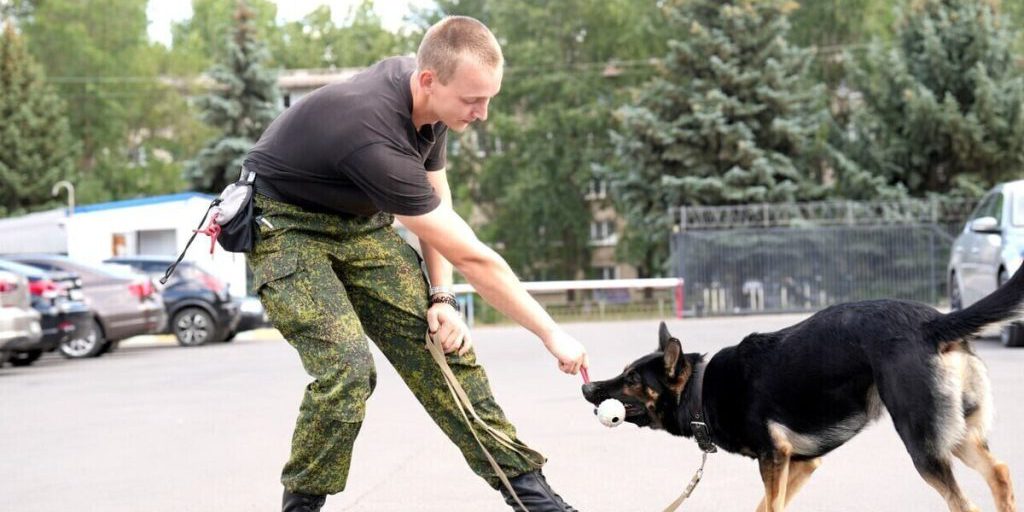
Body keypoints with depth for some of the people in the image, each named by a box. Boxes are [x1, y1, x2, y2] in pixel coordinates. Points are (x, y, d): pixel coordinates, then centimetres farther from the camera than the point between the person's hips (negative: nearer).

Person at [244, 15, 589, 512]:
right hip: (285, 224, -7)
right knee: (346, 368, -24)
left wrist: (440, 299, -9)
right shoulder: (377, 138, -38)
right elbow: (470, 256, -33)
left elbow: (437, 207, 3)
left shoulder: (429, 94, -12)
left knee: (442, 340, -3)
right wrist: (552, 334, -25)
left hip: (357, 219, 7)